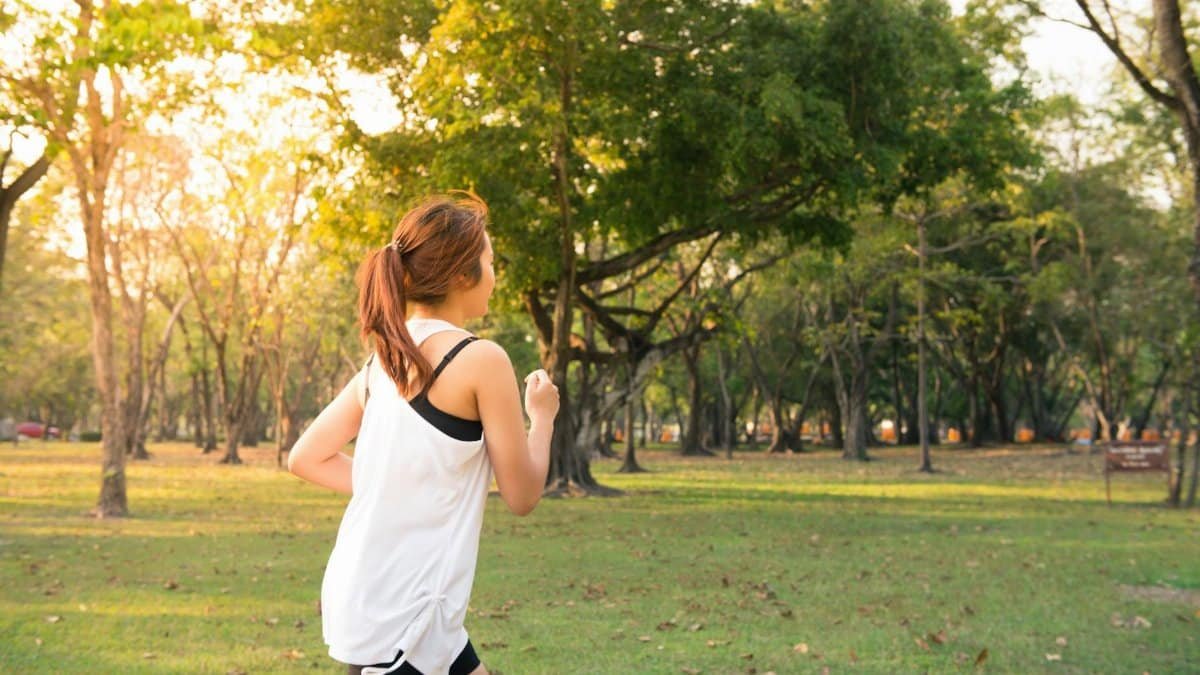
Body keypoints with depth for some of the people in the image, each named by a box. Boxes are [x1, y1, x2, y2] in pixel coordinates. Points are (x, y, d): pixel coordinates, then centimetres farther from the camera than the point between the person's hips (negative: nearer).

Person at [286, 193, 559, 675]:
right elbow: (522, 495, -7)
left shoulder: (384, 359, 9)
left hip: (366, 597, 8)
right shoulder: (481, 359, -13)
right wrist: (542, 416, 9)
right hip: (399, 618, -8)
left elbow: (305, 458, 13)